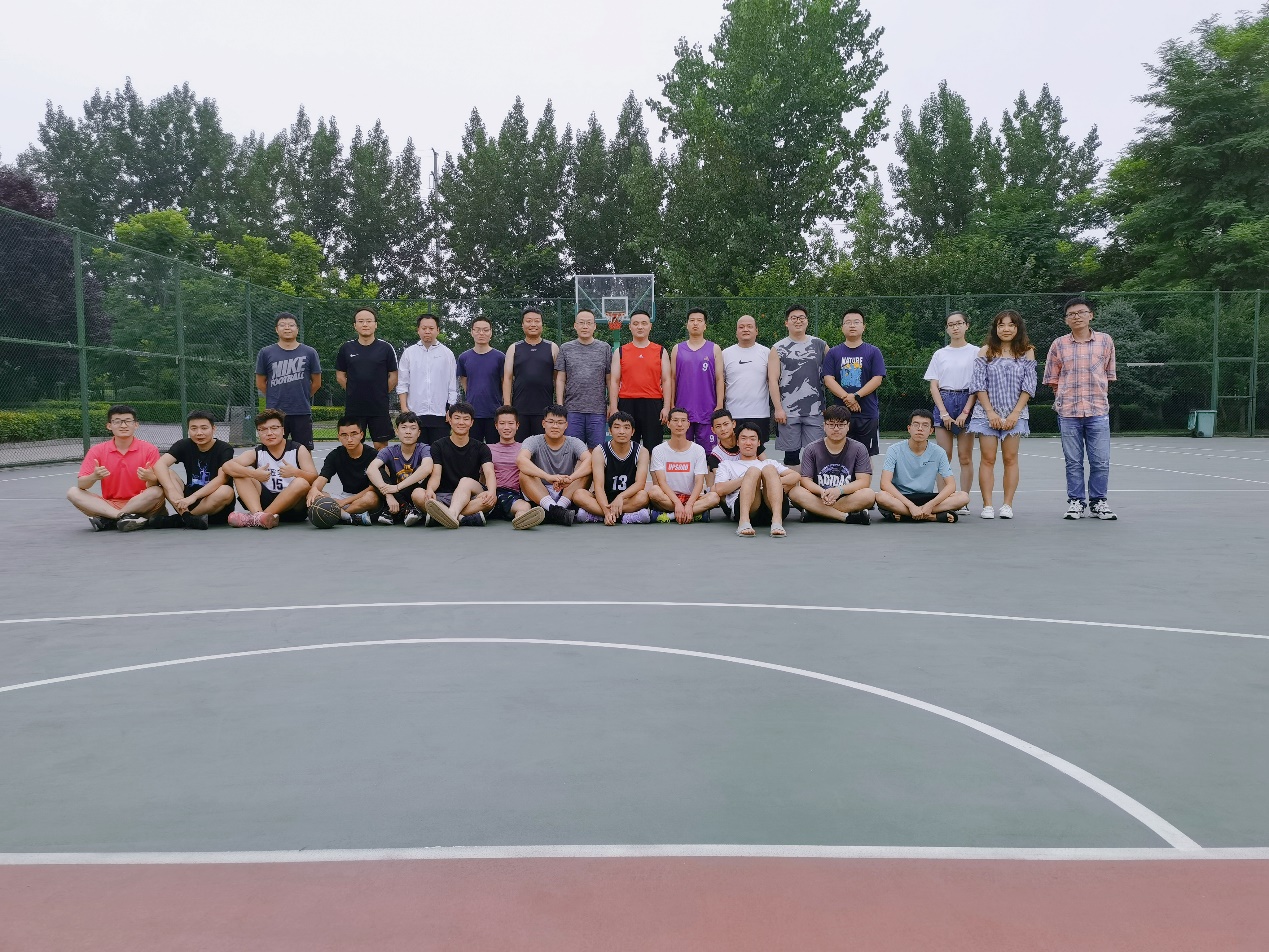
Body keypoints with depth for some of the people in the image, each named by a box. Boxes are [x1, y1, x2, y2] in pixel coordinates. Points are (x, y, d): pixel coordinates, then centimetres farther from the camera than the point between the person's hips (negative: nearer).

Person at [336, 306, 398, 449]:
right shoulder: (346, 349, 5)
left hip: (379, 407, -1)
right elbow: (340, 375, 13)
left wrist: (381, 393, 2)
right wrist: (354, 391, 7)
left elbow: (393, 376, 5)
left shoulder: (385, 348, 0)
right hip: (353, 407, 2)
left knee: (381, 445, 3)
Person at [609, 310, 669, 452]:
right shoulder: (620, 352, 10)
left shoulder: (661, 351, 9)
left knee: (653, 449, 1)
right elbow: (615, 382, 7)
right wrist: (613, 408, -2)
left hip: (653, 404, -1)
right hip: (627, 404, 1)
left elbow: (666, 381, 6)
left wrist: (666, 407, -4)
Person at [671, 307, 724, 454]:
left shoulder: (714, 349, 7)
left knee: (706, 452, 0)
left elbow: (719, 379, 4)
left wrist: (719, 406, -3)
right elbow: (672, 378, 10)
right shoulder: (677, 349, 10)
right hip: (682, 410, 1)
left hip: (707, 411, -1)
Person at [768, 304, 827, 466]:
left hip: (815, 411, 1)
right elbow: (773, 380, -1)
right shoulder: (778, 348, 4)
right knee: (791, 454, 3)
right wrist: (778, 409, -9)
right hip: (788, 411, -1)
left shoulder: (820, 345, 10)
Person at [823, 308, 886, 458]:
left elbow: (877, 379, -4)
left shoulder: (873, 352, 5)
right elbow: (828, 379, -2)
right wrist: (846, 398, -16)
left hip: (868, 413, 0)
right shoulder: (834, 353, 8)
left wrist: (856, 396, -16)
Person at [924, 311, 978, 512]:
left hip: (967, 403, -2)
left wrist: (965, 412, -10)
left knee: (965, 457, 0)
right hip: (943, 403, 2)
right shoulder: (940, 354, 10)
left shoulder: (975, 352, 4)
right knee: (943, 456, -1)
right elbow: (933, 386, 6)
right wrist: (944, 413, -5)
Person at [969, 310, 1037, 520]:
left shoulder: (1027, 352, 4)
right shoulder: (986, 352, 3)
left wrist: (1015, 414, -8)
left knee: (1010, 459, 2)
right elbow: (978, 385, -1)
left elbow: (1028, 387, 1)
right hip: (987, 412, 0)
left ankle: (1007, 505, 6)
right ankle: (987, 505, 0)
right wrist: (991, 412, -9)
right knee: (987, 459, -2)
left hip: (1015, 414, 0)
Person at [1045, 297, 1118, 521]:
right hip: (1068, 412, 0)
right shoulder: (1058, 345, 5)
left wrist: (1099, 397, 11)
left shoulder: (1105, 341, 6)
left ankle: (1098, 502, 13)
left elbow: (1109, 374, 15)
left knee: (1101, 461, 1)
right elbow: (1052, 378, 11)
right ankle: (1076, 502, 14)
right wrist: (1063, 399, 5)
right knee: (1073, 462, 4)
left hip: (1098, 411, 0)